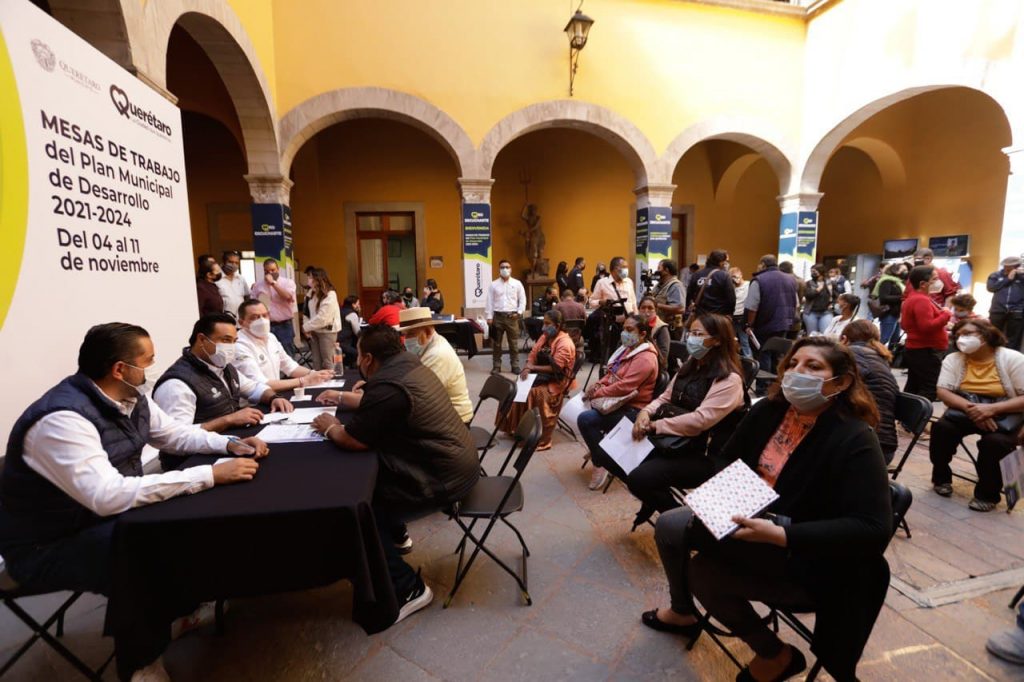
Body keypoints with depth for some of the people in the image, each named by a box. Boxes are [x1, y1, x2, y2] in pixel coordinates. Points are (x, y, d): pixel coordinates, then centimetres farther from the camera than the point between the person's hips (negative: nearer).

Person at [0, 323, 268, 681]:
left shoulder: (131, 399, -5)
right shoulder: (62, 419, -33)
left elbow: (175, 433, 10)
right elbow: (109, 497, -41)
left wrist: (229, 444, -7)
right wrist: (209, 474, -40)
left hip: (104, 518, 8)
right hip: (48, 546, -8)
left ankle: (177, 609, 24)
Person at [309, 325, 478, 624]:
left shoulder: (388, 387, -25)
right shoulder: (409, 364, 5)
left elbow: (353, 440, -16)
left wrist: (330, 426, 3)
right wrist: (343, 399, 22)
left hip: (445, 479, -10)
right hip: (459, 461, 10)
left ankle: (408, 590, 8)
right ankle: (395, 536, 44)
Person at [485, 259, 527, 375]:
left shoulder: (517, 283, 4)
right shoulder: (493, 285, 4)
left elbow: (522, 299, 6)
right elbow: (489, 301, 3)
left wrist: (519, 312, -5)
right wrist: (489, 317, -3)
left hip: (512, 316, 0)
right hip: (498, 316, 1)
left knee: (513, 343, 4)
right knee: (496, 343, 5)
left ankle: (515, 366, 14)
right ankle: (496, 366, 14)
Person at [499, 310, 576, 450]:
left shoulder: (565, 343, -17)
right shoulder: (545, 336, 9)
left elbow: (555, 368, -22)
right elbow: (532, 355, 7)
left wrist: (533, 367, -18)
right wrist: (527, 368, -14)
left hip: (556, 382, -8)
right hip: (541, 375, 8)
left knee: (533, 392, -30)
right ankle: (514, 426, 4)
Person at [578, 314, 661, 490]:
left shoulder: (645, 358, -20)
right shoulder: (627, 349, 11)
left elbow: (624, 387, -28)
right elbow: (611, 374, 18)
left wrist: (596, 393, -20)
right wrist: (597, 384, -1)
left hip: (631, 410, -10)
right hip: (616, 402, 10)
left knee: (585, 419, -24)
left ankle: (601, 463, -4)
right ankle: (598, 448, 15)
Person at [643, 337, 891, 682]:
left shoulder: (855, 440, -23)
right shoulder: (768, 410, -5)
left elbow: (872, 529, -28)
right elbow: (729, 459, 9)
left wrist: (779, 534, -35)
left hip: (806, 557, -6)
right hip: (750, 518, 7)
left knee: (704, 570, -21)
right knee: (669, 525, -3)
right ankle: (682, 611, 25)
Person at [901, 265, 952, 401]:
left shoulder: (913, 297, 15)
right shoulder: (921, 300, -18)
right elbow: (927, 326, -28)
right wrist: (946, 314, -15)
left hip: (917, 350, 11)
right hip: (926, 351, -11)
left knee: (913, 387, 15)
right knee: (929, 390, -10)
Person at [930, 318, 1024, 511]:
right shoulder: (953, 359, -1)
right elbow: (943, 392, -9)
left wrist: (992, 409, -28)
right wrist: (970, 408, -26)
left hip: (1003, 413, -2)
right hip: (966, 409, 2)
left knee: (995, 442, -32)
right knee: (941, 427, -27)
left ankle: (988, 493, -5)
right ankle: (942, 477, 0)